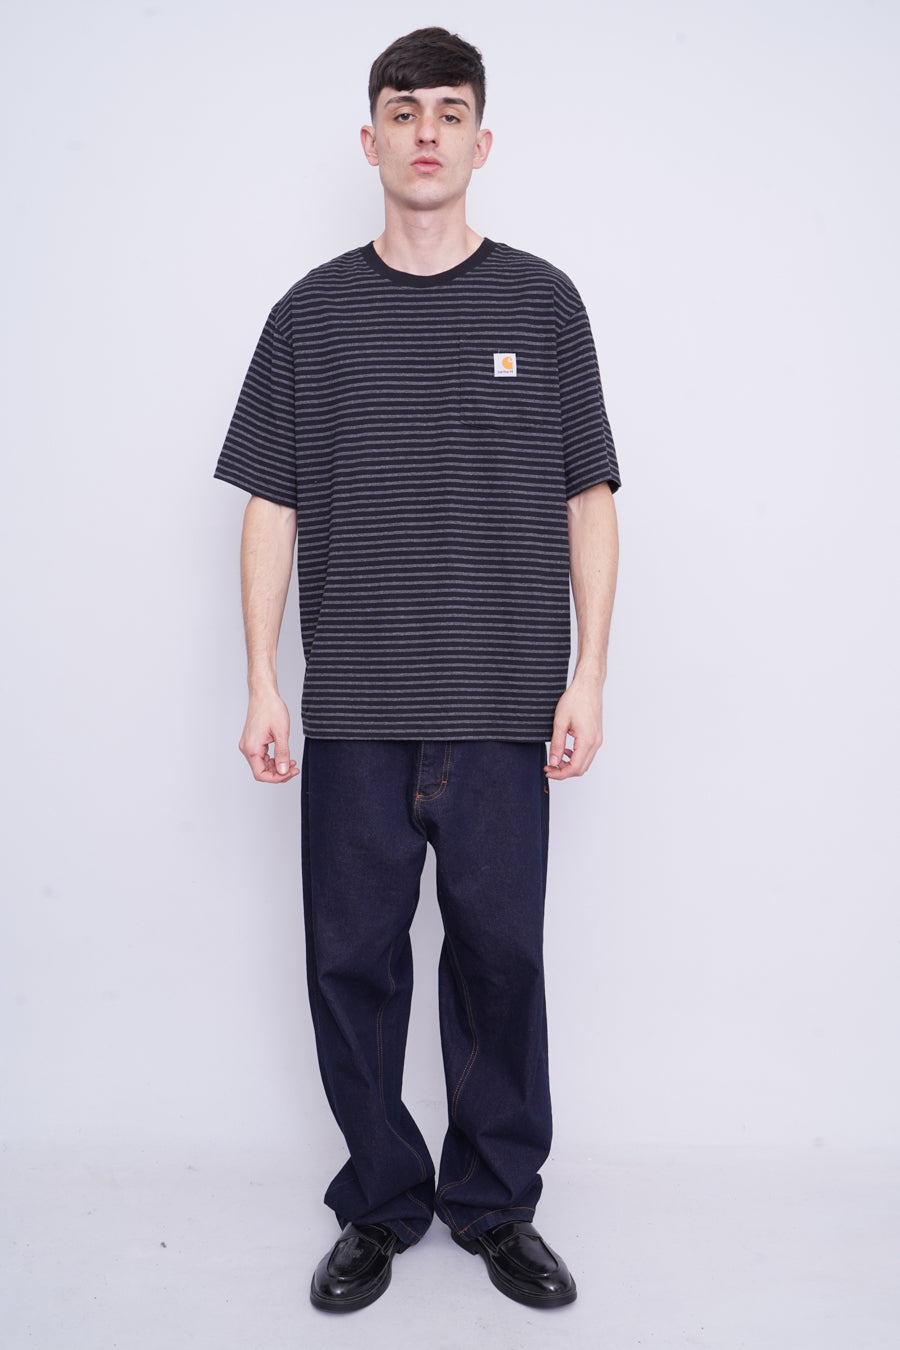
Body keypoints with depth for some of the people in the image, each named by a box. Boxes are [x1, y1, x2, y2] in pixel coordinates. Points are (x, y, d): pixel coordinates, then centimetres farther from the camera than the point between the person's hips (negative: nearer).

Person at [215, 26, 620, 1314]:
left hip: (504, 708, 0)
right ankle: (380, 1206, 27)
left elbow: (590, 499, 5)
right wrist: (264, 685, 0)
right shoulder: (313, 314, 7)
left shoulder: (542, 302, 5)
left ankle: (496, 1203, 27)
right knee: (354, 957, 7)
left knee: (499, 952, 7)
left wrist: (588, 676, -2)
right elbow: (272, 507, 6)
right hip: (354, 710, 1)